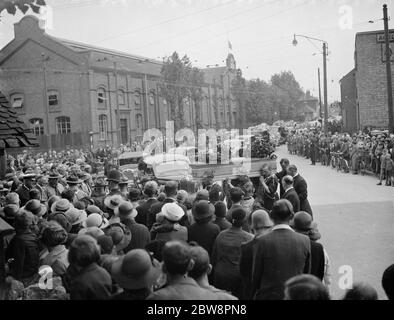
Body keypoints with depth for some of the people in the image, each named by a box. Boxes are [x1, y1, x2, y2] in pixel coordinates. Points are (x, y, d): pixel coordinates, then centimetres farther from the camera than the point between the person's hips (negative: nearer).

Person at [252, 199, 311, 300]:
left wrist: (255, 293, 11)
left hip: (268, 295, -2)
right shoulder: (304, 241, -6)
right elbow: (307, 274, 4)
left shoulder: (263, 241, -13)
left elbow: (256, 275, -4)